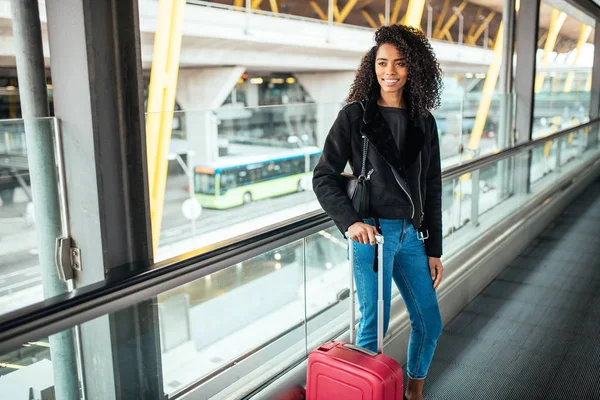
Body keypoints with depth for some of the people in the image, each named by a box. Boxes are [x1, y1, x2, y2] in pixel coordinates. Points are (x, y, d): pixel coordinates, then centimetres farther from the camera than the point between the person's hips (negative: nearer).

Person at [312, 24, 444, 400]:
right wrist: (350, 221, -18)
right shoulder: (355, 116, -3)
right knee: (375, 324, 1)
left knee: (430, 323, 14)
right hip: (373, 231, -5)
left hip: (412, 234, 5)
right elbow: (324, 177, -4)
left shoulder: (424, 122, 9)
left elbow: (432, 189, 11)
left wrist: (434, 250, 10)